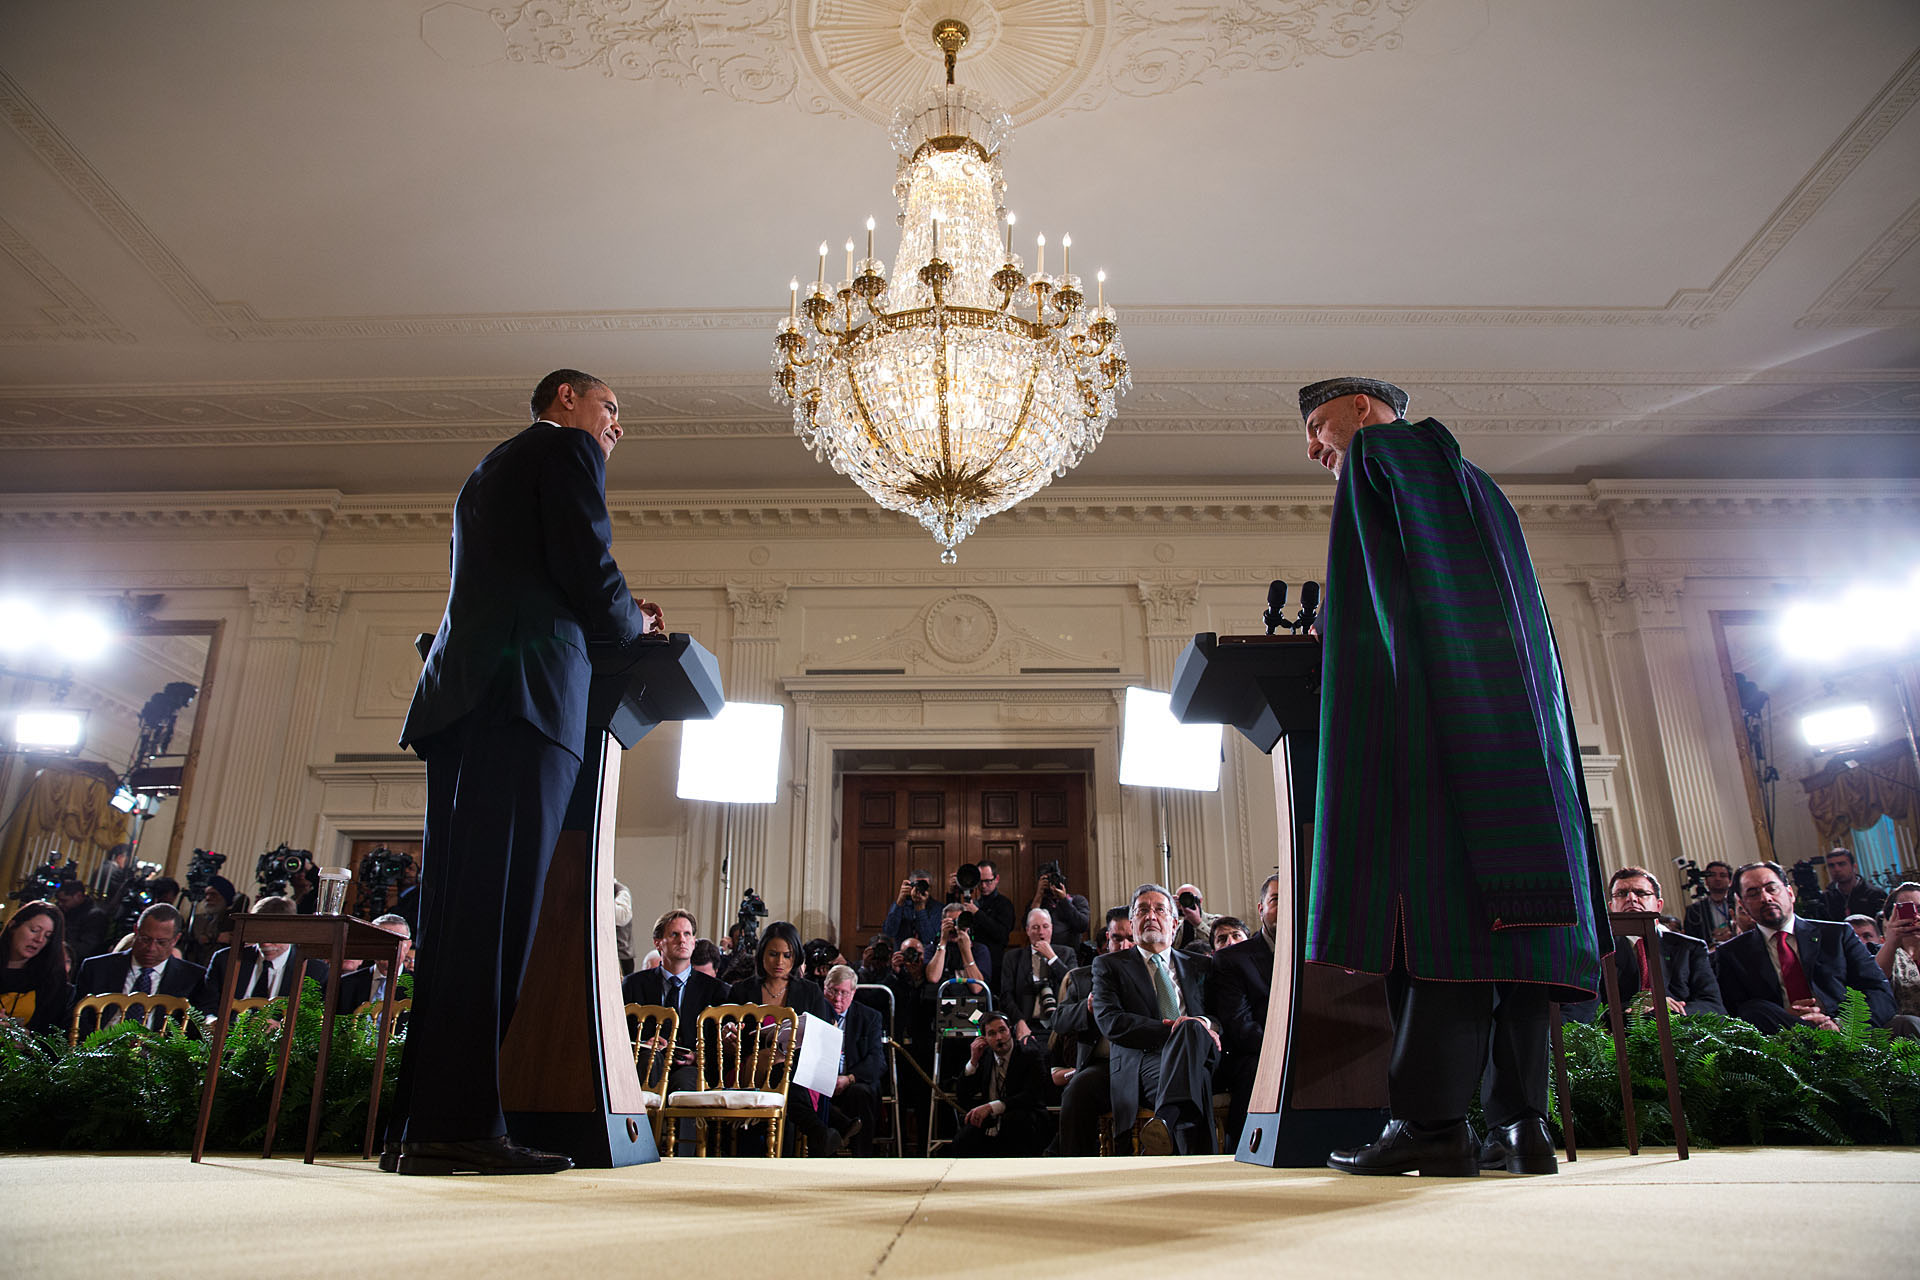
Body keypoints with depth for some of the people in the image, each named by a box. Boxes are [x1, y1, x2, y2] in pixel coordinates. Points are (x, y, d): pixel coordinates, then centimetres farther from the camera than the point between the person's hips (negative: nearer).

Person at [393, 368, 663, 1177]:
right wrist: (632, 626, 12)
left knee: (457, 906, 4)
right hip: (525, 690, -9)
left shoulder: (488, 471, 33)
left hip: (460, 694, 9)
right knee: (496, 905, -13)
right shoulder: (567, 450, 7)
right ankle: (462, 1122, -14)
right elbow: (589, 571, -7)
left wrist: (615, 623, 23)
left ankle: (426, 1123, 5)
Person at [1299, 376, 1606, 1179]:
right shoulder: (1470, 480, 31)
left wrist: (1331, 634, 7)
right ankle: (1520, 1121, 1)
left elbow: (1373, 590, -7)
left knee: (1437, 892, -14)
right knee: (1505, 900, 2)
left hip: (1428, 701, -8)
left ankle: (1432, 1120, -16)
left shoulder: (1378, 453, 7)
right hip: (1515, 711, 9)